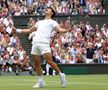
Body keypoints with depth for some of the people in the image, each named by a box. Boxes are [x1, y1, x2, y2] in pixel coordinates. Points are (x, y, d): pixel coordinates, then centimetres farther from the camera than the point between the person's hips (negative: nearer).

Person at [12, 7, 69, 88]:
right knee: (37, 63, 2)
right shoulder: (40, 22, 29)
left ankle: (61, 75, 1)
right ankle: (40, 82, 9)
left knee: (49, 61, -16)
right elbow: (30, 30, 36)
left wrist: (66, 30, -27)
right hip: (35, 43, 6)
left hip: (44, 43, -6)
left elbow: (59, 29, -5)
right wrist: (18, 30, 32)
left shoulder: (52, 22, 12)